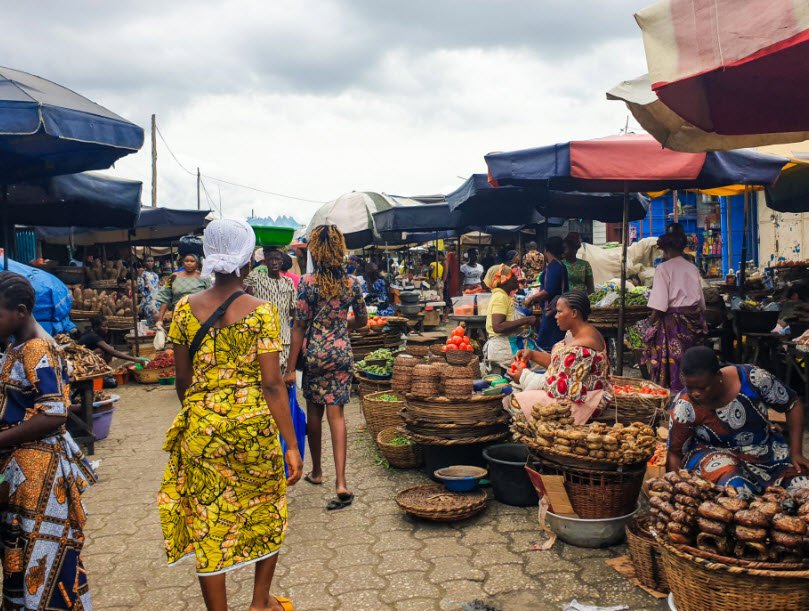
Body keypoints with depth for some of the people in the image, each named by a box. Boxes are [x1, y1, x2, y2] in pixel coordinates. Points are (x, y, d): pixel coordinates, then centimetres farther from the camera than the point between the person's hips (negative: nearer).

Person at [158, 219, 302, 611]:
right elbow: (272, 384, -13)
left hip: (201, 427, 2)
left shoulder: (185, 309, -2)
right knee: (266, 510, 22)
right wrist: (292, 446, -8)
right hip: (253, 424, -1)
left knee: (208, 523, 12)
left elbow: (182, 380, 4)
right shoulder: (261, 312, -10)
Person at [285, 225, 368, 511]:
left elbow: (299, 327, -10)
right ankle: (341, 483, -8)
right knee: (336, 415, 1)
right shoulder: (351, 283, 1)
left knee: (314, 412, 14)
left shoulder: (308, 282, -11)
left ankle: (317, 471, 30)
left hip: (315, 353, -2)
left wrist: (290, 368, -7)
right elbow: (362, 320, 13)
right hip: (342, 353, 2)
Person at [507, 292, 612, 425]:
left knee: (517, 402, -17)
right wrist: (532, 355, 1)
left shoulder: (580, 348, -27)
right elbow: (562, 363, 13)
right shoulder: (574, 334, 5)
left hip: (583, 402, -10)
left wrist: (526, 376, -16)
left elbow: (562, 387, -25)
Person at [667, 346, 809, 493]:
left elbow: (793, 404, -4)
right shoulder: (684, 407, -22)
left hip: (766, 450, 3)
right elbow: (674, 453, -12)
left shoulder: (752, 378, -21)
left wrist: (796, 453, -7)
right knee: (736, 490, -32)